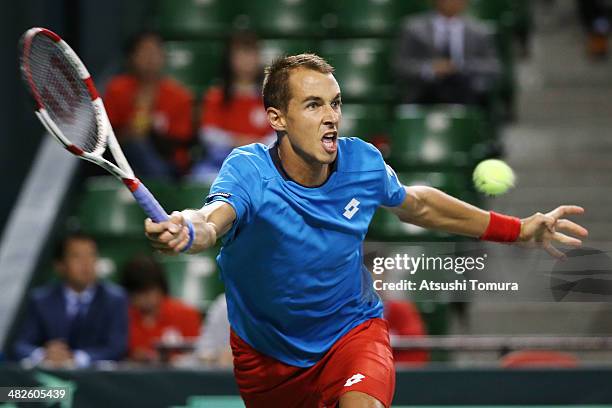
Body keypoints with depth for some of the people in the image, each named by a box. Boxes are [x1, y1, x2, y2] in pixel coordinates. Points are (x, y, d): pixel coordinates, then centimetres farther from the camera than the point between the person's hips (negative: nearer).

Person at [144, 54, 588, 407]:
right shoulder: (249, 171, -27)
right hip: (265, 350, 0)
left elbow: (415, 203, 8)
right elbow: (215, 216, -49)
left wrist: (518, 229, 8)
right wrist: (188, 231, -75)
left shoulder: (363, 163, -15)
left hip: (352, 330, 0)